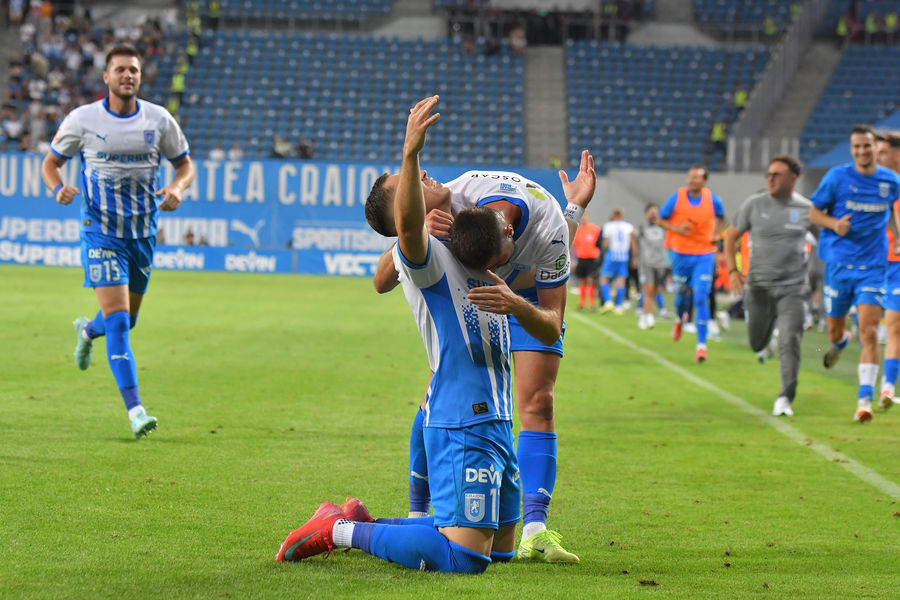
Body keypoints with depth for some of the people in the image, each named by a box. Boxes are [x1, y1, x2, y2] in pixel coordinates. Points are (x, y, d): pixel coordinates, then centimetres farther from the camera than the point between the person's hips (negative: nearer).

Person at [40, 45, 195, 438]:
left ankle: (88, 330, 53)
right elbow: (51, 162, 5)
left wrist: (177, 188, -13)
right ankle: (135, 410, -18)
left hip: (143, 232, 4)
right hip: (101, 230, -4)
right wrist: (58, 189, -17)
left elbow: (185, 165, 10)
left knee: (127, 319, 17)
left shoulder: (159, 120, 0)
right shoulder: (83, 119, -5)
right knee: (117, 319, -15)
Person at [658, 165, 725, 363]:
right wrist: (677, 229, -16)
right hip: (681, 254, 1)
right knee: (681, 293, 12)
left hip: (704, 255, -1)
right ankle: (679, 318, 50)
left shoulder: (713, 200, -3)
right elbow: (661, 220, 2)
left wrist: (715, 234, 1)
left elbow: (720, 217, 18)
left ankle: (701, 345, -8)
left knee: (701, 299, -10)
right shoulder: (676, 198, -7)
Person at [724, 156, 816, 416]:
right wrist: (732, 270, -6)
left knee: (790, 341, -15)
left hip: (792, 287, -1)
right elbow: (731, 237, 6)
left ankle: (785, 398, -8)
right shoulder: (754, 204, -2)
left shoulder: (806, 209, -1)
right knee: (757, 344, 11)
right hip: (759, 285, 2)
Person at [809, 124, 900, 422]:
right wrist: (834, 224, -18)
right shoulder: (837, 177, -5)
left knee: (869, 333, -14)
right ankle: (840, 342, 52)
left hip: (872, 266, 0)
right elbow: (814, 212, 1)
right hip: (839, 262, 0)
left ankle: (865, 400, -14)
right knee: (834, 328, 13)